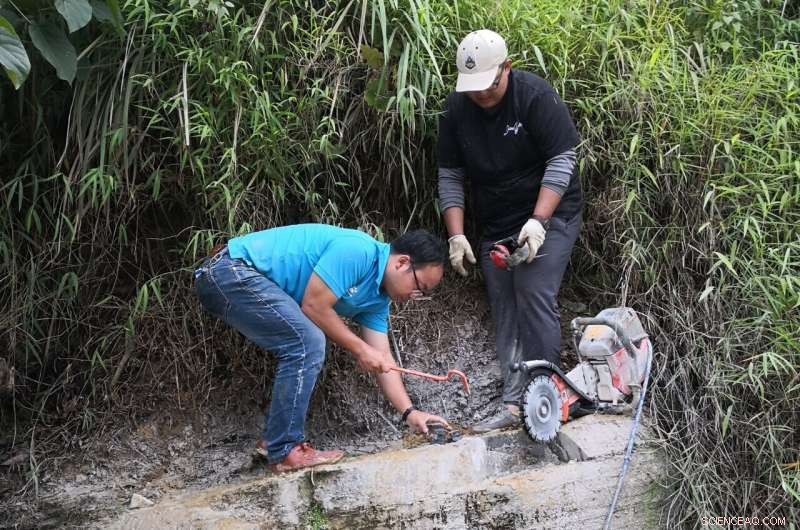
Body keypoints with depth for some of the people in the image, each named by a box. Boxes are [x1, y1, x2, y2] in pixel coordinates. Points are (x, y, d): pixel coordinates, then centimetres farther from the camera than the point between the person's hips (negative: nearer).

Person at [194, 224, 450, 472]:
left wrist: (409, 412, 4)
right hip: (231, 269, -10)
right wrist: (359, 349, -10)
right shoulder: (356, 251, -19)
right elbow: (314, 306, -19)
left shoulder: (377, 299, 10)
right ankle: (284, 452, -13)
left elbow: (382, 359, 11)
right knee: (307, 344, -18)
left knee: (304, 349, 13)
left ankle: (271, 439, 18)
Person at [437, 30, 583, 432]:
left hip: (548, 216, -5)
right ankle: (513, 403, 2)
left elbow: (561, 161, -17)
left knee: (533, 298, -17)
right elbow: (450, 177, 1)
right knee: (504, 310, 2)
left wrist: (538, 222, -25)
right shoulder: (456, 109, -3)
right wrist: (457, 236, -7)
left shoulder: (535, 95, -17)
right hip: (495, 226, 6)